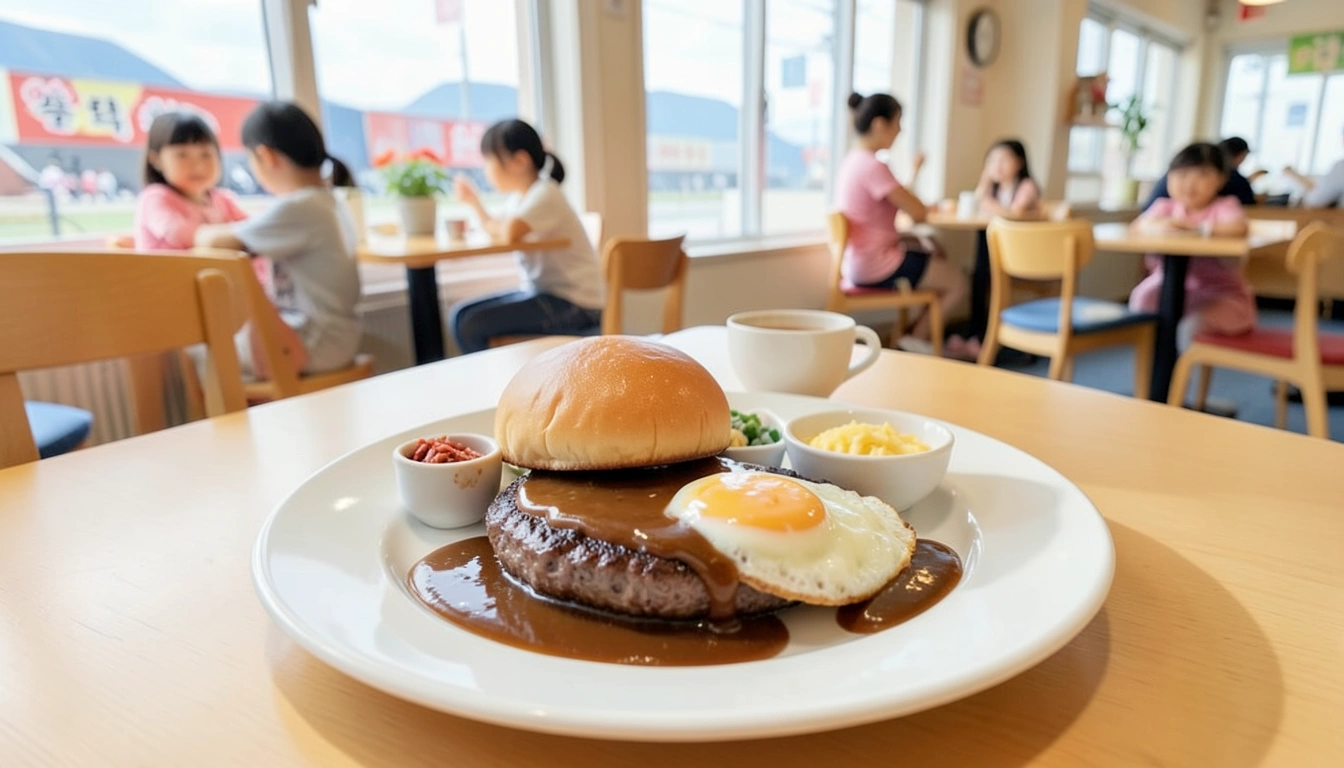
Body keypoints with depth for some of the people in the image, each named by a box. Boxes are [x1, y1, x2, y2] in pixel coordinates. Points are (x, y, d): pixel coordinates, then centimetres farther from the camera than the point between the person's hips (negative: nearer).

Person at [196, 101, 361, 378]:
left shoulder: (296, 209, -20)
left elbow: (220, 240, -13)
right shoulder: (327, 202, 9)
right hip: (332, 335, 9)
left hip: (315, 344, -9)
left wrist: (195, 232, 7)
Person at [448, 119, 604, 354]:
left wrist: (491, 225, -12)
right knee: (459, 315, 5)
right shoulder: (519, 197, 11)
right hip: (542, 291, 9)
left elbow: (510, 233, -33)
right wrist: (473, 200, 14)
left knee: (471, 325, -18)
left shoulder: (545, 194, -17)